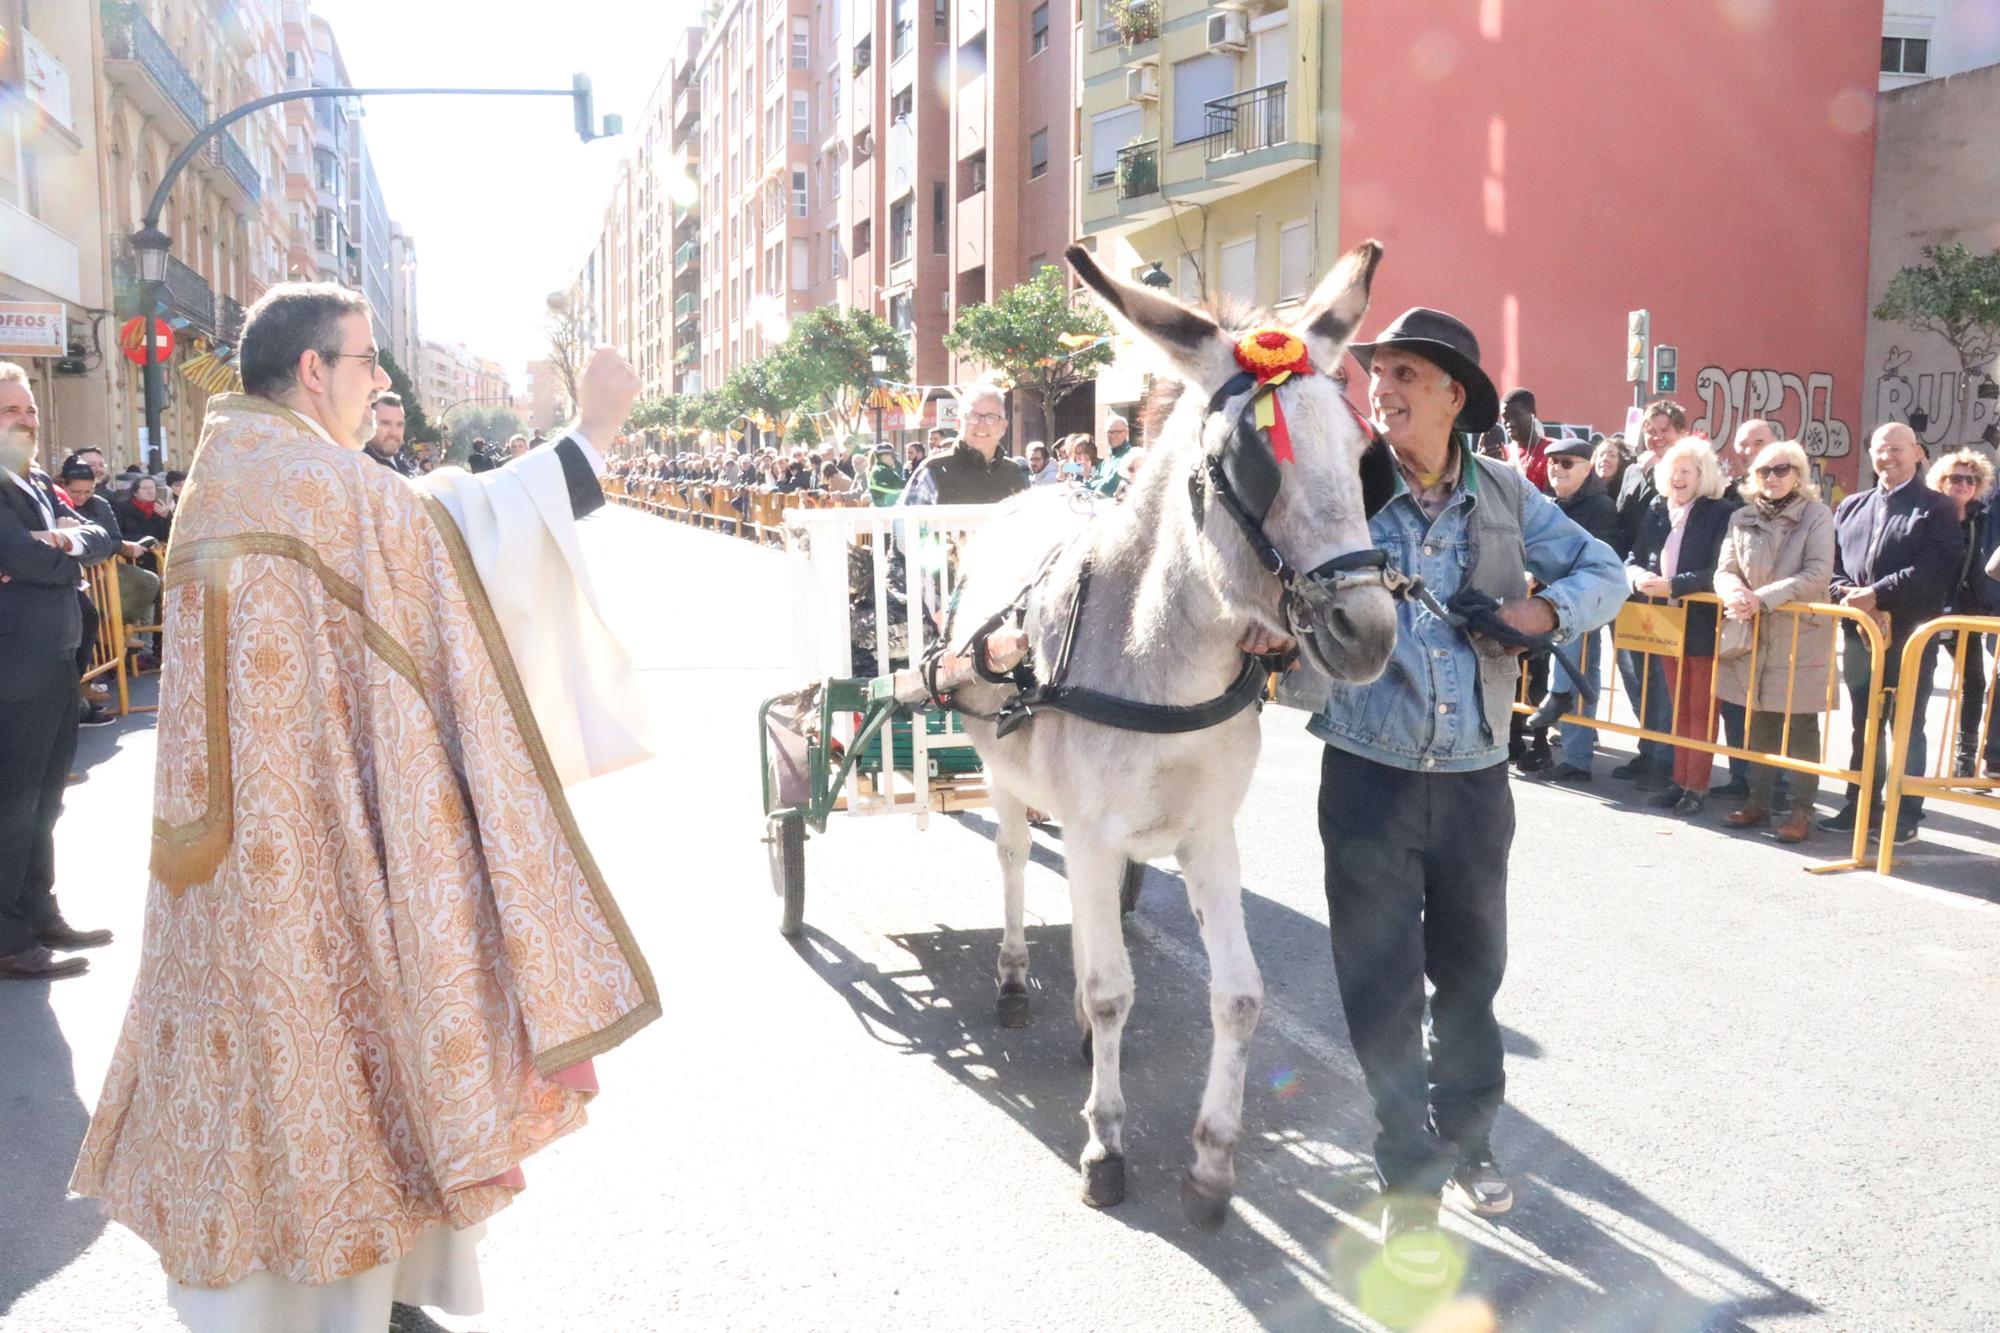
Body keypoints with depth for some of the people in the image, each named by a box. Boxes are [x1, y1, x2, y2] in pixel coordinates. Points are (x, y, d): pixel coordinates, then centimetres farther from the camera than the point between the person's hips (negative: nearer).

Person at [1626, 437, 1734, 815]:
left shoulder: (1719, 514, -11)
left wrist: (1672, 585, -24)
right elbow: (1633, 558, 7)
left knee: (1702, 709, 2)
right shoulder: (1656, 511, 6)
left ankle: (1696, 787, 7)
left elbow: (1717, 572, -18)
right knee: (1678, 708, 13)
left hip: (1703, 625, -6)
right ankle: (1680, 781, 20)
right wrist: (1639, 576, -15)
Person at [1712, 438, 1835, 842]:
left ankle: (1801, 811, 6)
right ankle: (1757, 802, 20)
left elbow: (1817, 574, -12)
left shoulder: (1817, 516, -3)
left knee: (1800, 725, 0)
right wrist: (1734, 592, -17)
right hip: (1752, 636, 4)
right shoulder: (1741, 518, 9)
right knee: (1757, 722, 10)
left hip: (1802, 636, -4)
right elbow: (1724, 570, 6)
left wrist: (1763, 597, -20)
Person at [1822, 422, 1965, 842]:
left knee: (1906, 726, 1)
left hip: (1910, 635, -5)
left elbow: (1936, 567, -13)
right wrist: (1846, 590, -7)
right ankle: (1860, 805, 21)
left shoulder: (1937, 509, -1)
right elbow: (1832, 560, 13)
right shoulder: (1851, 507, 15)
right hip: (1858, 631, 5)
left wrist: (1878, 593, -20)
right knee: (1863, 724, 12)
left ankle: (1906, 815, 8)